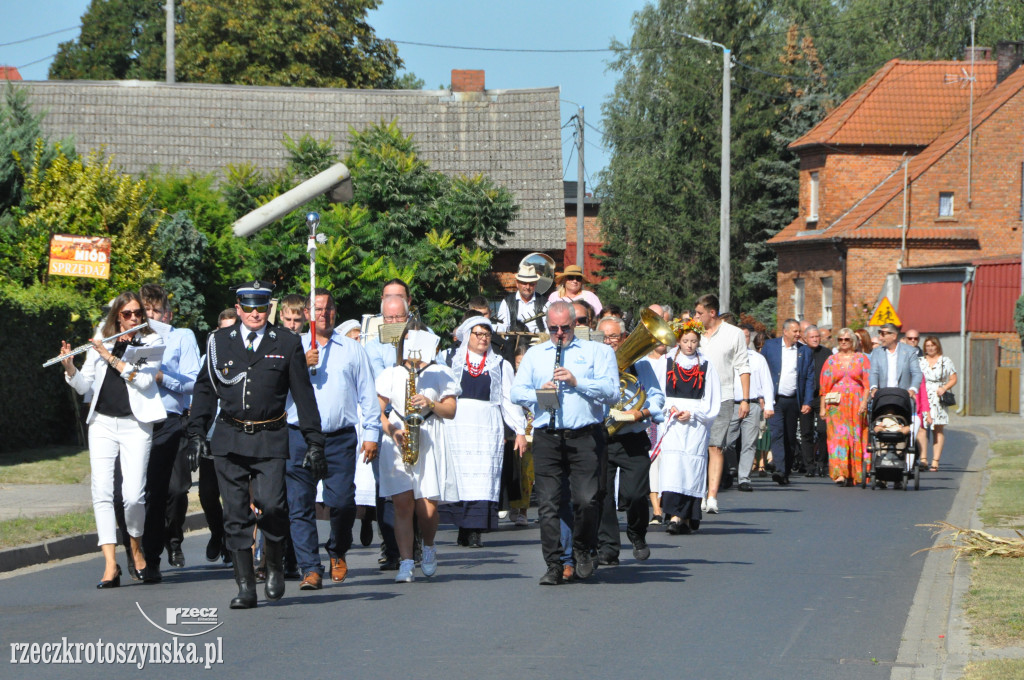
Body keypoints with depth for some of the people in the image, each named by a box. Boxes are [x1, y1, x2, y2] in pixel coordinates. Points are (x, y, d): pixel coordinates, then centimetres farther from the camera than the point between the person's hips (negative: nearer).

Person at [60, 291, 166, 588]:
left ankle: (136, 548, 18)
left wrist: (111, 358, -15)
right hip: (102, 422, 3)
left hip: (135, 424, -2)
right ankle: (111, 565, -12)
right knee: (102, 492, -10)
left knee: (133, 495, -11)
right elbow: (84, 385, 11)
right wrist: (70, 367, -8)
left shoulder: (152, 342, 3)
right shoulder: (100, 343, 11)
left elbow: (145, 380, -12)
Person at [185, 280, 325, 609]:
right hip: (229, 440, 2)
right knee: (236, 514, 0)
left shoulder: (287, 343, 6)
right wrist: (196, 433, 8)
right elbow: (205, 389, 15)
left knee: (271, 505, -16)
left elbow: (303, 395, 7)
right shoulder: (219, 341, 9)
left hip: (270, 440, -2)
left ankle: (275, 566, 10)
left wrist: (314, 442, 5)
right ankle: (245, 586, 5)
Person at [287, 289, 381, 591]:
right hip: (300, 436, 0)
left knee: (342, 501, -9)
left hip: (341, 439, 0)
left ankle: (338, 552, 18)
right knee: (300, 504, -7)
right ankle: (310, 569, -4)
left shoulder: (352, 349, 15)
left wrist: (371, 433, 8)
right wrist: (302, 365, -11)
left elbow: (367, 394, 14)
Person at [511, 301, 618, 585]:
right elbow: (517, 391, 13)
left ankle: (583, 551, 12)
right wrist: (538, 393, -7)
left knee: (587, 500, -13)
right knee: (548, 503, -3)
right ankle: (553, 566, 3)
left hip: (584, 437, -2)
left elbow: (612, 392, 0)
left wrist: (577, 381, -11)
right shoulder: (534, 354, 21)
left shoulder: (597, 352, 11)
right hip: (547, 438, 2)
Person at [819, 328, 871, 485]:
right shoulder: (831, 360, 11)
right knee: (838, 436, -13)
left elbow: (868, 383, 3)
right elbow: (824, 385, 9)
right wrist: (822, 407, 3)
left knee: (856, 437, 0)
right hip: (836, 404, 0)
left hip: (856, 404, 0)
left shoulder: (862, 359, 8)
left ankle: (854, 474, 8)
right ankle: (840, 473, -22)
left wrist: (864, 402, -10)